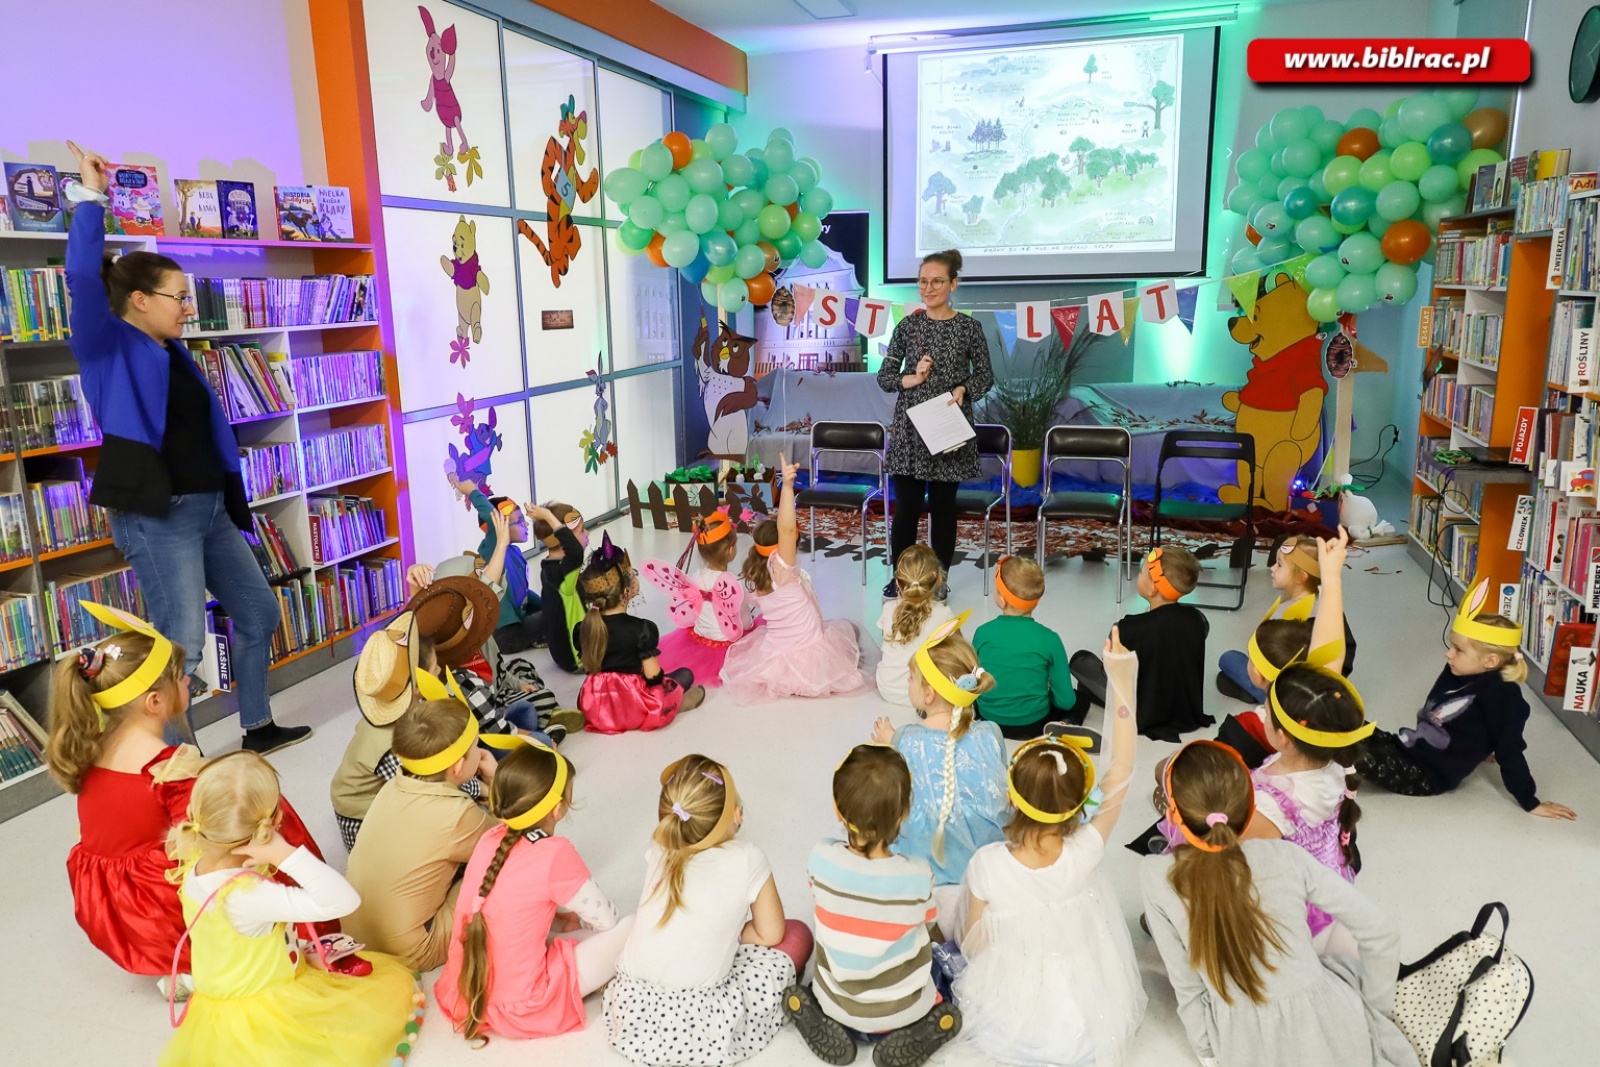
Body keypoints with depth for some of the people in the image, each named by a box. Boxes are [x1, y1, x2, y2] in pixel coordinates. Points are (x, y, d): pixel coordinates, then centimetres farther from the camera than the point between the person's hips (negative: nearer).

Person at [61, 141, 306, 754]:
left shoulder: (174, 353, 15)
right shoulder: (109, 346, -5)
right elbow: (82, 278, -24)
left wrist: (233, 502, 20)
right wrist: (91, 197, -21)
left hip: (209, 510, 9)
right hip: (154, 518, -9)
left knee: (259, 612, 16)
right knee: (183, 645, -10)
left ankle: (258, 728, 31)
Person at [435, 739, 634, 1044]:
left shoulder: (489, 840, -1)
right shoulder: (556, 854, -18)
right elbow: (606, 920, -4)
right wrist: (576, 917, 15)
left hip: (462, 993, 7)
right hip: (521, 1008, -7)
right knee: (632, 928, -4)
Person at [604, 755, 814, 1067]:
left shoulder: (659, 849, 2)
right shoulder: (748, 860, -10)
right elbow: (771, 935, 5)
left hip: (629, 1016, 5)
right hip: (696, 1033, -4)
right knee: (797, 934, 12)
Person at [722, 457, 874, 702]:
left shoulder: (755, 577, -3)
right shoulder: (781, 568, -22)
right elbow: (786, 529, -37)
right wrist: (787, 485, -44)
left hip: (773, 660, 5)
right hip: (808, 660, -5)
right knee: (848, 627, 24)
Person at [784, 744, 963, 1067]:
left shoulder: (821, 859, -23)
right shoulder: (917, 877, -26)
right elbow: (926, 923, -5)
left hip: (836, 1003, 2)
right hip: (900, 1009, -1)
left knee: (795, 996, 36)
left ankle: (826, 1030, 7)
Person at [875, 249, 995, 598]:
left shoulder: (969, 327, 0)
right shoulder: (907, 325, 4)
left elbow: (985, 376, 4)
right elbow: (884, 377, 5)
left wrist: (962, 390, -14)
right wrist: (911, 379, -13)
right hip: (909, 427, 1)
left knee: (943, 506, 8)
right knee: (906, 506, 2)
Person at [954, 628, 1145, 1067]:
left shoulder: (987, 864, -28)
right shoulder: (1086, 853, -27)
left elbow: (972, 946, -14)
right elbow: (1120, 771, -19)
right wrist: (1123, 684, -21)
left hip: (1008, 1018, -1)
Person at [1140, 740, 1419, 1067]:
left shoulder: (1158, 881, -12)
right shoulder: (1285, 856, -9)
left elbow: (1186, 986, -5)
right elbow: (1381, 931, -3)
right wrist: (1374, 1013, 13)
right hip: (1333, 1031, 1)